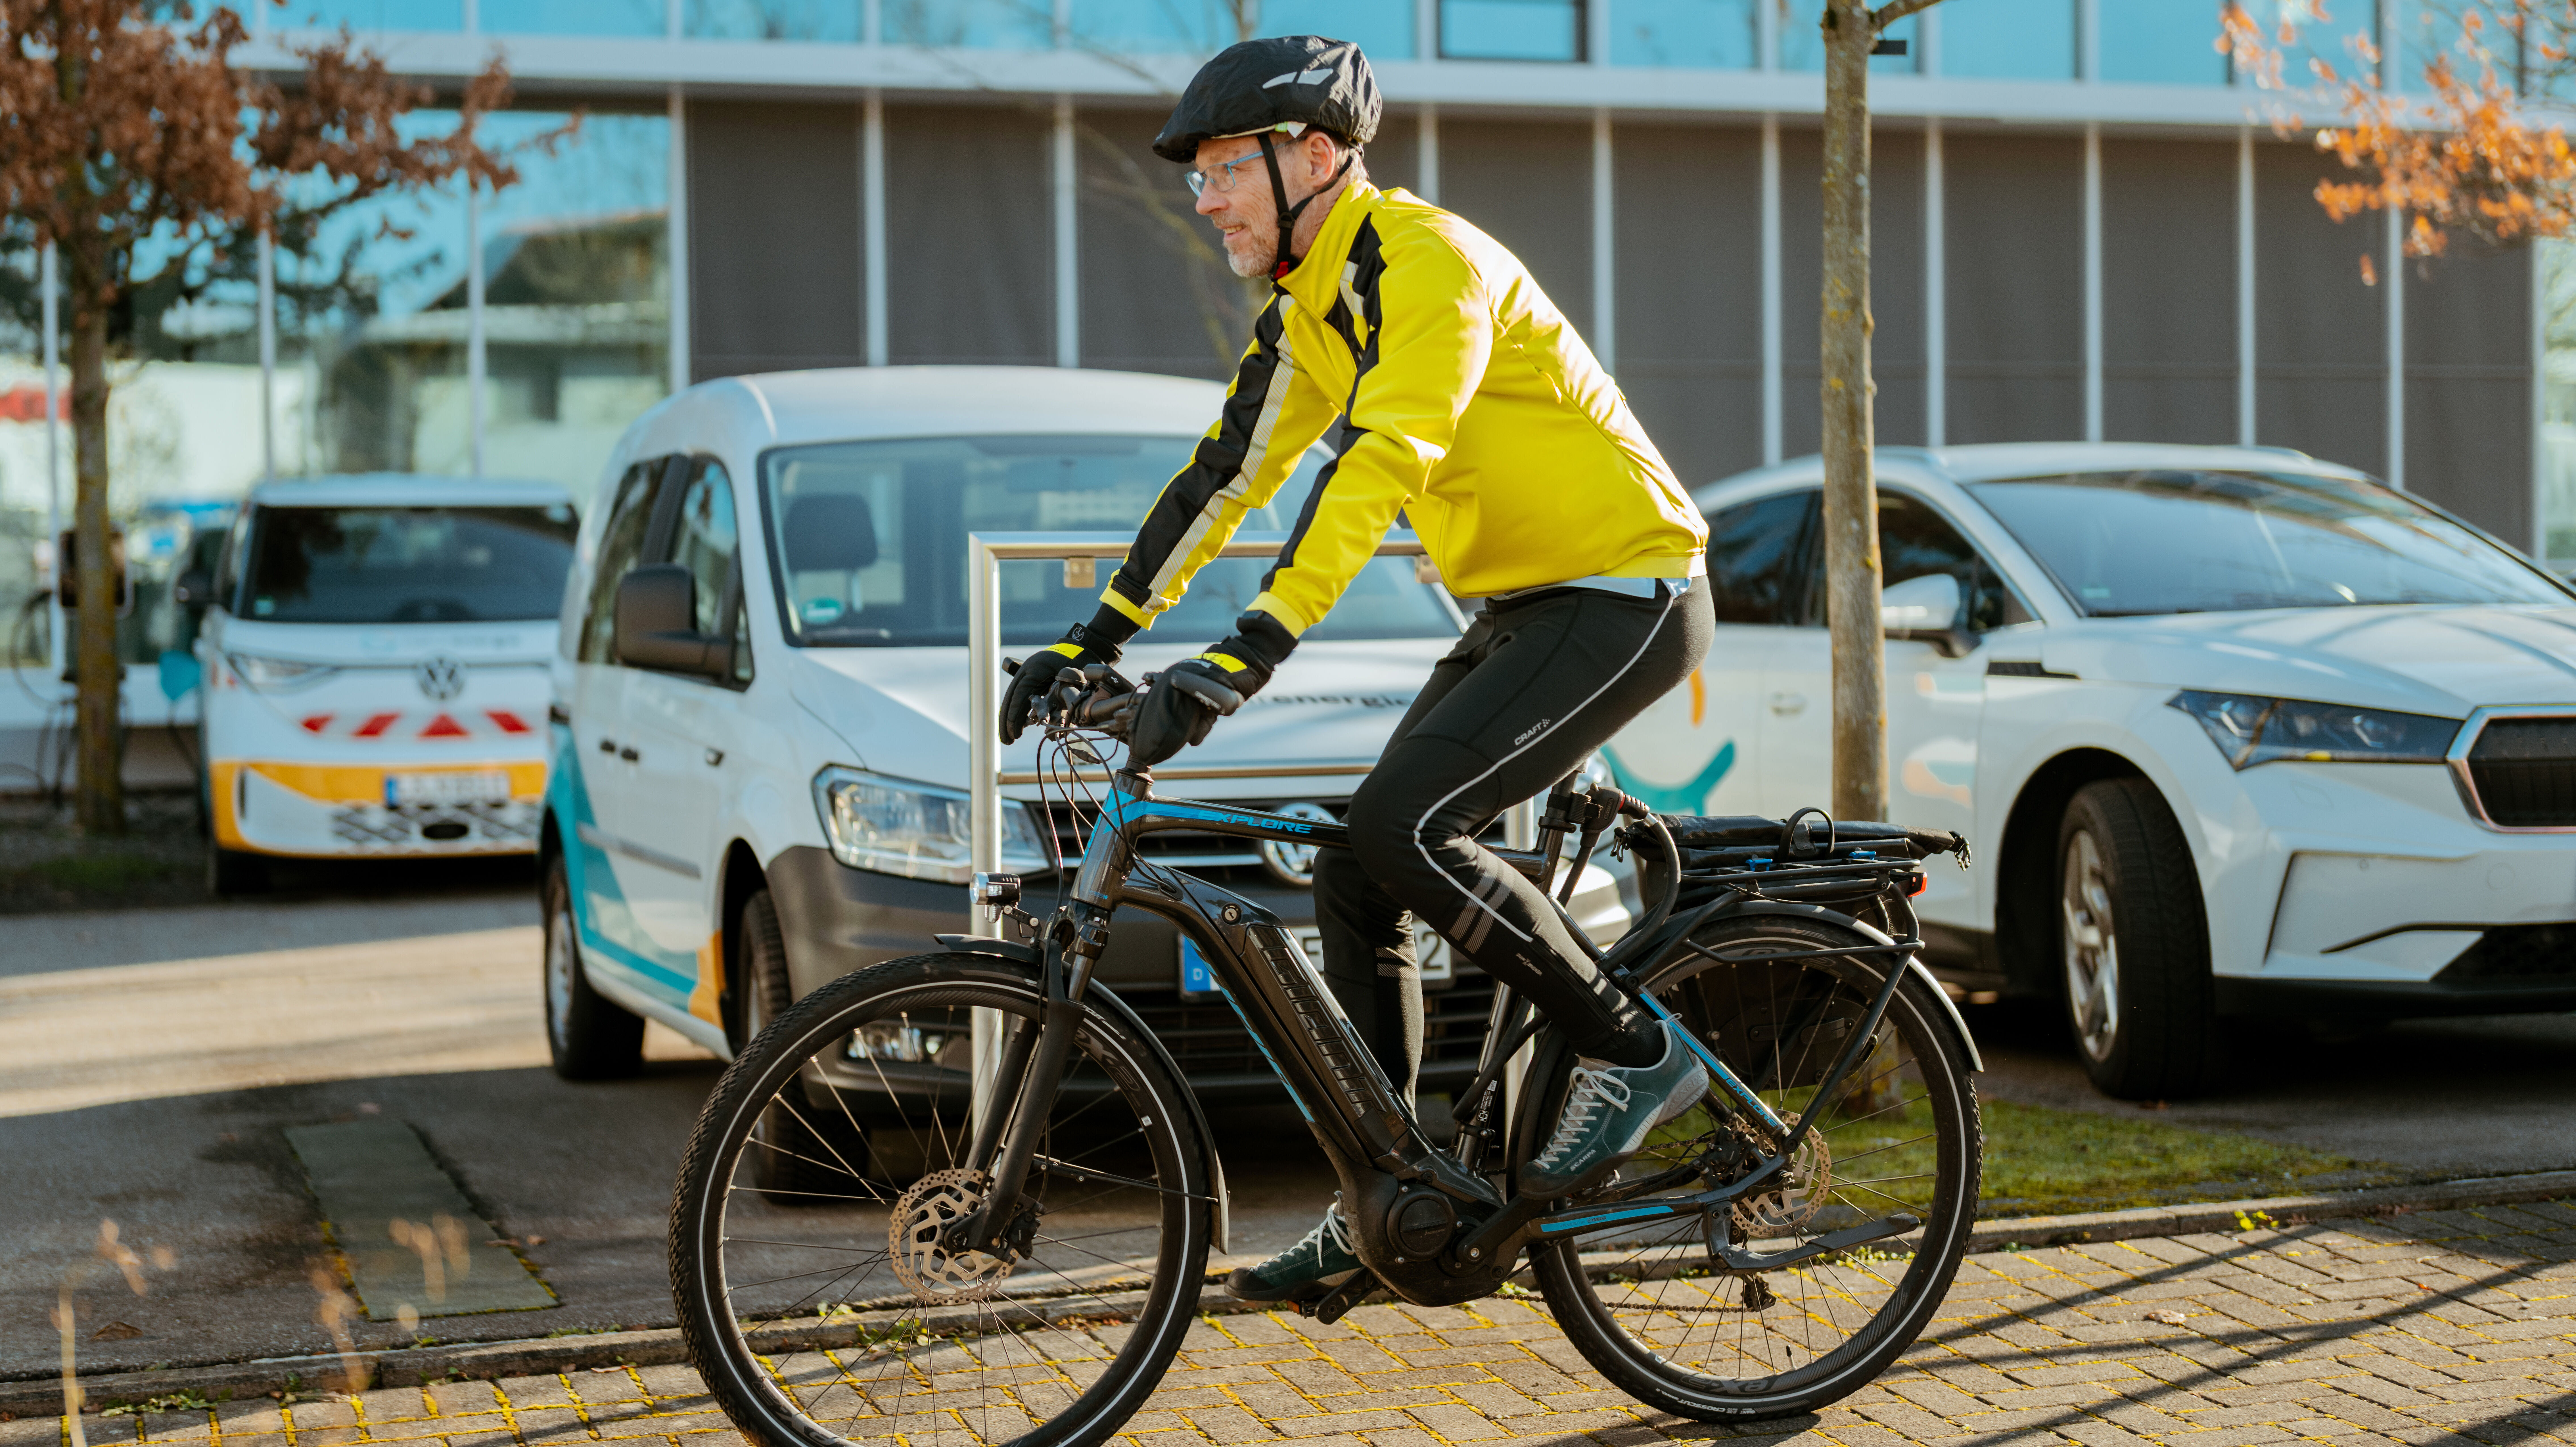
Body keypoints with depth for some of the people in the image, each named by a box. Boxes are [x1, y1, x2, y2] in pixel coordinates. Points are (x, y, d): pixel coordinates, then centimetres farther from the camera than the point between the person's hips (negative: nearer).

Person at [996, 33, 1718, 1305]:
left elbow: (1374, 469, -33)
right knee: (1352, 879, 2)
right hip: (1523, 604, 9)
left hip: (1624, 598, -9)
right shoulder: (1308, 305, 9)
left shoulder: (1427, 266, -21)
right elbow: (1227, 474, 12)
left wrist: (1244, 659, -41)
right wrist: (1093, 640, 7)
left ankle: (1633, 1054, -8)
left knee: (1403, 827, -24)